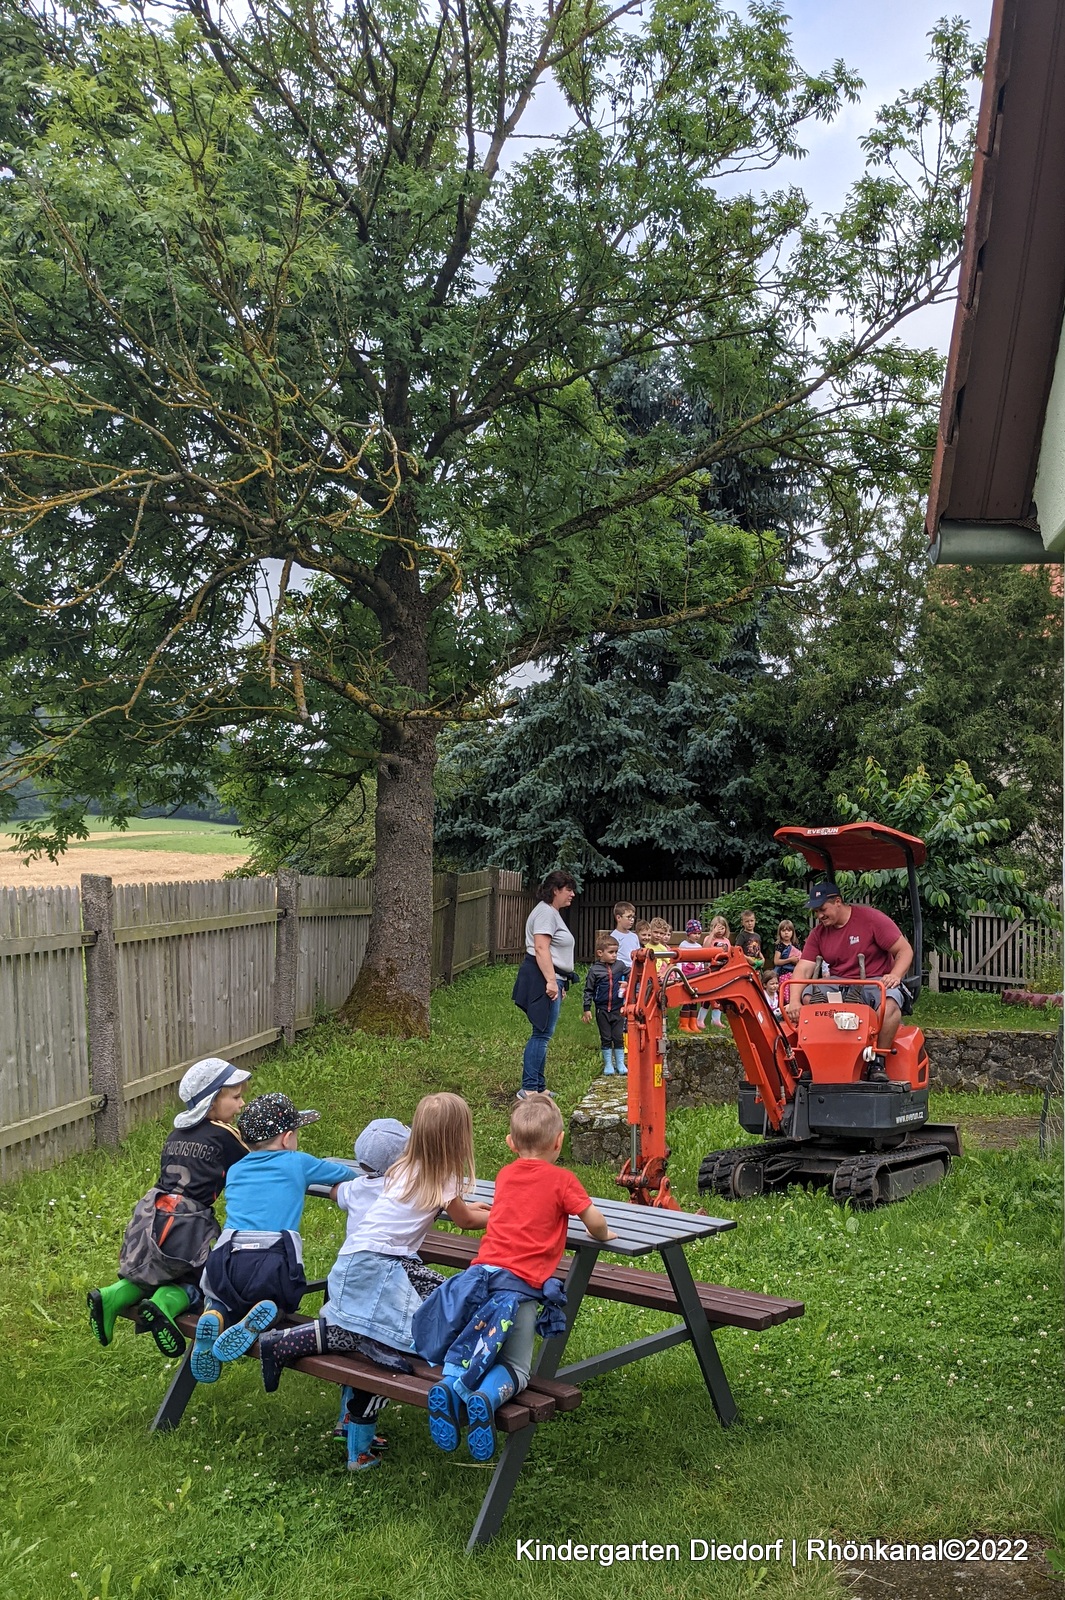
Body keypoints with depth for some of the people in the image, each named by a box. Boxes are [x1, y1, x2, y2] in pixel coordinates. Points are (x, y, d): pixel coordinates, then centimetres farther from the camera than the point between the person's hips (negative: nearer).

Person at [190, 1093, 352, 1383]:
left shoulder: (235, 1171, 23)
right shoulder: (298, 1163, 14)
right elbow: (345, 1173, 29)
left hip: (228, 1259, 2)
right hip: (275, 1265, -2)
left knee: (221, 1296, 33)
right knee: (282, 1298, 29)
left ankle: (216, 1315, -4)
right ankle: (263, 1317, -7)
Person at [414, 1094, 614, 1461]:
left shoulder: (505, 1175, 20)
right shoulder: (561, 1180, 3)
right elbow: (594, 1221, -4)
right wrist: (603, 1236, 16)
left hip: (483, 1270, 4)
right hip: (522, 1284, -4)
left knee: (470, 1352, 19)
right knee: (515, 1368, 4)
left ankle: (449, 1384, -14)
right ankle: (487, 1397, -28)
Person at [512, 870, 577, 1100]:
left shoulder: (553, 913, 23)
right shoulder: (545, 912, -11)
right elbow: (541, 948, -21)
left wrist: (559, 983, 30)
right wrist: (551, 981, -25)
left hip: (550, 979, 11)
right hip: (543, 980, -11)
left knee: (542, 1034, 11)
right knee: (542, 1034, -11)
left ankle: (538, 1087, 15)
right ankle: (529, 1089, -10)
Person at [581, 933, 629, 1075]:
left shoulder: (620, 965, 0)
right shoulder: (594, 970, -7)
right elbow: (588, 990, -2)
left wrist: (627, 984, -4)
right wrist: (587, 1009, -3)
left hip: (618, 1008, 1)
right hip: (602, 1009, -1)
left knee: (619, 1037, 4)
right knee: (606, 1038, 7)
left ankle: (620, 1063, 15)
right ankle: (608, 1064, 17)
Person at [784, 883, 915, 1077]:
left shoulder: (871, 918, -4)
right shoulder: (819, 933, 8)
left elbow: (905, 950, -5)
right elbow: (803, 969, -4)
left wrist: (895, 976, -25)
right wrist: (794, 1001, -21)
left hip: (875, 982, -3)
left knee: (890, 1003, -37)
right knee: (807, 997, -25)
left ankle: (878, 1062, -24)